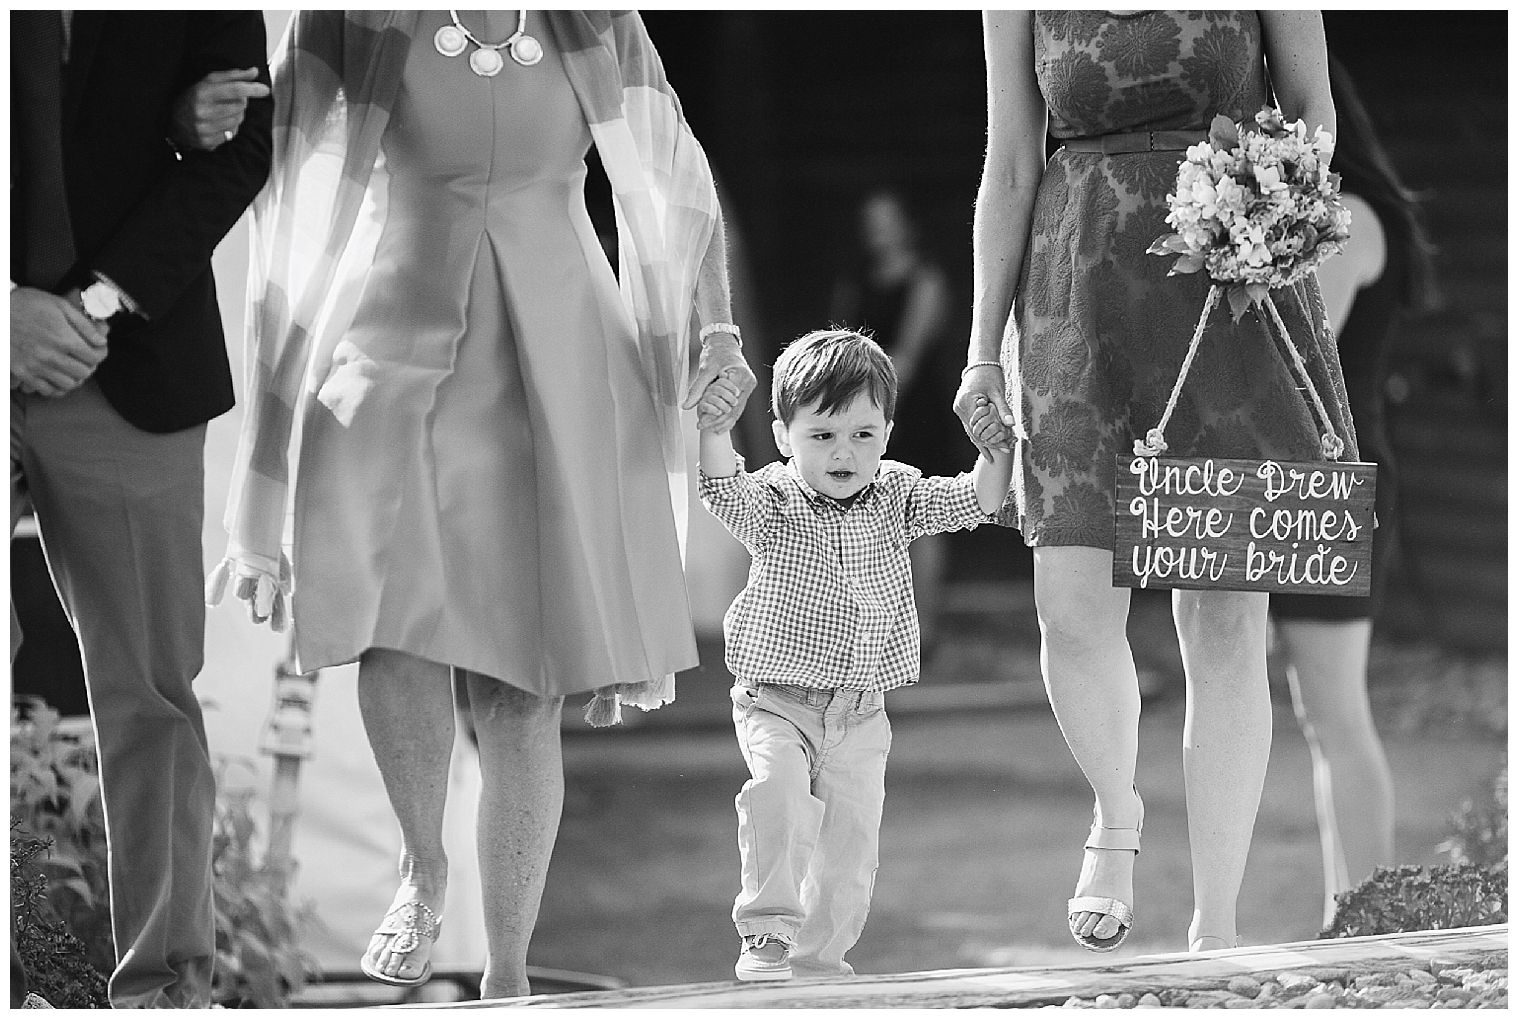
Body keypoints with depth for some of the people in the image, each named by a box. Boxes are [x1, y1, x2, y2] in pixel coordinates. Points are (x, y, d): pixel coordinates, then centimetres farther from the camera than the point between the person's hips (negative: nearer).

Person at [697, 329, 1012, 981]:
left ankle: (820, 957, 17)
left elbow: (975, 501, -1)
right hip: (777, 700, -3)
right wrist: (712, 431, -47)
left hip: (861, 711, 3)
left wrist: (995, 449, -19)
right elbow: (723, 488, -28)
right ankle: (768, 933, -20)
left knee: (851, 838, 2)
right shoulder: (772, 502, -8)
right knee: (778, 791, -28)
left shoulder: (896, 497, 4)